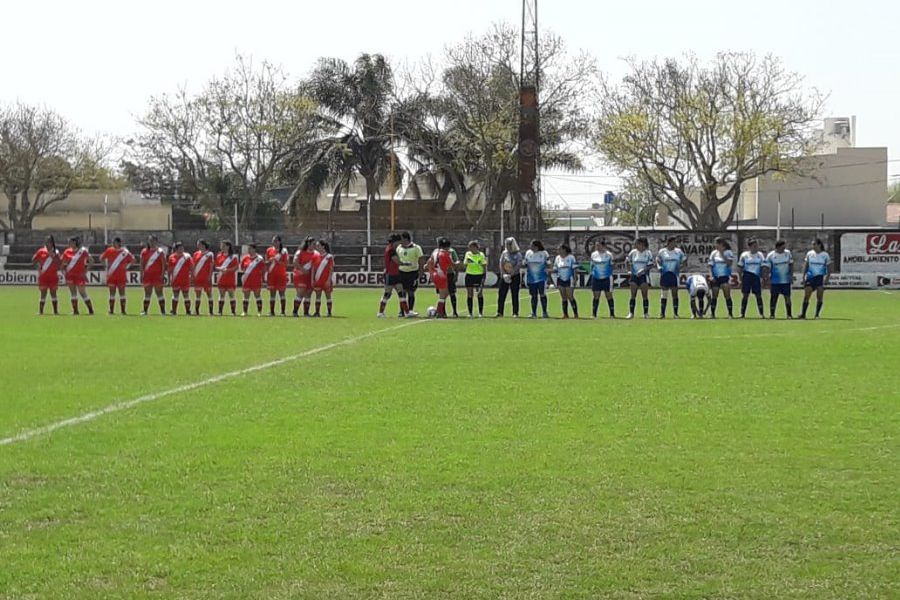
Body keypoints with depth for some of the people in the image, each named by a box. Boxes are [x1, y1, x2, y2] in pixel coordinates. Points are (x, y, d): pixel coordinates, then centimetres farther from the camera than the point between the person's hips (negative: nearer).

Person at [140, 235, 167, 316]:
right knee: (147, 293, 7)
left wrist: (162, 274, -12)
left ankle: (163, 311, -4)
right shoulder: (144, 252, 10)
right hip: (147, 275, 4)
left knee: (159, 293, -4)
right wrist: (141, 275, 4)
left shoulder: (160, 252, 0)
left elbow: (164, 264, -3)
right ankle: (145, 310, 10)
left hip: (157, 275, -3)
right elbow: (142, 264, 11)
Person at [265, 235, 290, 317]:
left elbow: (286, 263, -6)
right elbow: (266, 263, 14)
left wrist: (278, 261, -18)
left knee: (281, 293, -1)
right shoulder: (269, 250, 8)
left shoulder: (284, 251, -1)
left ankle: (283, 312, 1)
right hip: (271, 275, 3)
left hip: (281, 275, -3)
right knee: (272, 294, 3)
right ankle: (272, 312, 6)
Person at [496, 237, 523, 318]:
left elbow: (518, 266, -13)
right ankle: (499, 312, 5)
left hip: (515, 276, -4)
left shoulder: (518, 254, -4)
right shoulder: (504, 253, 7)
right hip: (504, 276, 4)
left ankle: (515, 313, 2)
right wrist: (504, 274, -11)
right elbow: (501, 264, 3)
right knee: (501, 295, 0)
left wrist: (510, 275, -20)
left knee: (515, 295, -2)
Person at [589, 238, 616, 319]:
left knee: (609, 296, 1)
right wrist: (592, 274, 9)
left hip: (606, 279, -3)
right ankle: (594, 314, 7)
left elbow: (611, 266, 1)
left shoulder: (608, 255, -3)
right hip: (596, 278, 3)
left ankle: (612, 314, 7)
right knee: (596, 296, 3)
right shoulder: (593, 254, 5)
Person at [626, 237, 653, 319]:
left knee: (645, 295, -3)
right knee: (633, 295, 2)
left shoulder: (648, 253, -4)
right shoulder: (633, 252, 3)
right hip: (634, 276, 2)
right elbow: (627, 261, 14)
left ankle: (646, 313, 3)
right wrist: (629, 270, 2)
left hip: (644, 276, -2)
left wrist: (643, 270, -20)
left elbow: (650, 265, -7)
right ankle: (631, 313, 5)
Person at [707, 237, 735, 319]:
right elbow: (710, 265, 7)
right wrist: (711, 275, -6)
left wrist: (722, 254, -15)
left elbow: (729, 263, -14)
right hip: (715, 277, 3)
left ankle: (730, 314, -6)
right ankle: (712, 314, 14)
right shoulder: (714, 253, 8)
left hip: (725, 277, -3)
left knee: (727, 296, -10)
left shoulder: (728, 253, 0)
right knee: (714, 296, 5)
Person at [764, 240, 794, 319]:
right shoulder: (771, 255, -6)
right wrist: (768, 281, -8)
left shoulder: (788, 253, 2)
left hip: (786, 280, 2)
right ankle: (772, 314, 9)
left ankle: (789, 314, 4)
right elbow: (767, 269, -4)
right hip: (775, 281, -2)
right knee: (774, 297, 3)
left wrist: (791, 276, 4)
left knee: (787, 297, 0)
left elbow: (791, 265, 10)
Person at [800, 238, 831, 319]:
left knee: (820, 297, -5)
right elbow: (805, 266, 10)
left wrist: (827, 278, -8)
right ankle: (803, 314, -1)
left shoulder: (825, 255, 1)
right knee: (806, 296, -5)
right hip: (810, 277, 1)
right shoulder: (809, 254, 6)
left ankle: (817, 314, 2)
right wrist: (803, 277, 1)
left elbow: (829, 268, 4)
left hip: (820, 277, -1)